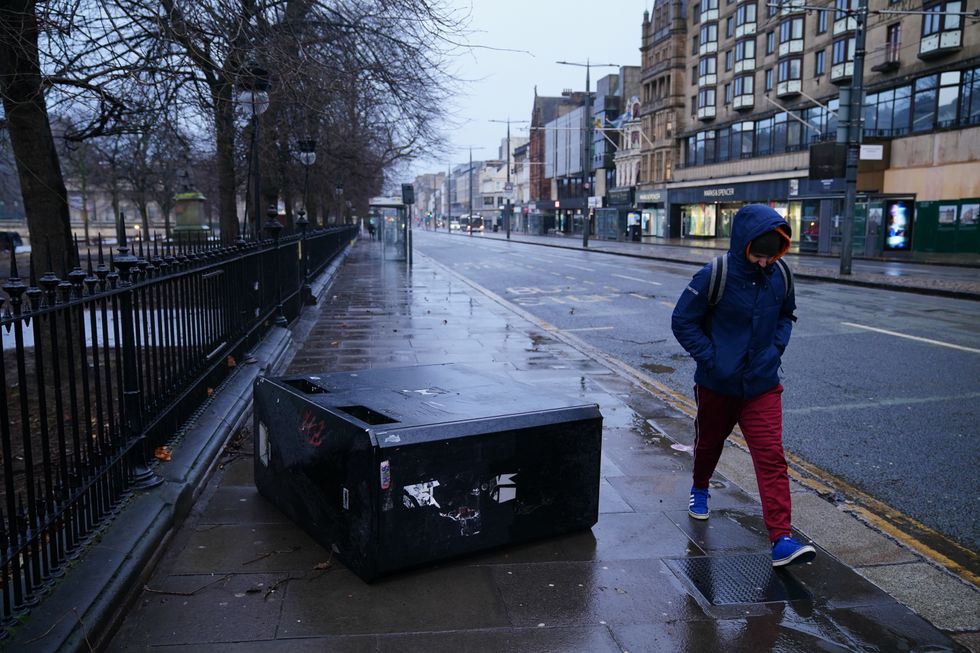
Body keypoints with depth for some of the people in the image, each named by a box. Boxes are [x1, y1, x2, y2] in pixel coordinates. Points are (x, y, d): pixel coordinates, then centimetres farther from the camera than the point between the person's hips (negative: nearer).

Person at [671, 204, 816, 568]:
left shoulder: (779, 277, -4)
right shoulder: (714, 276, -18)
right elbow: (683, 322, -11)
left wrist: (776, 347, -1)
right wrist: (710, 358, -18)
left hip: (762, 386, 2)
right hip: (717, 385, -1)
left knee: (771, 457, -8)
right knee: (709, 444, 21)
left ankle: (781, 539, -7)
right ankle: (700, 490, 51)